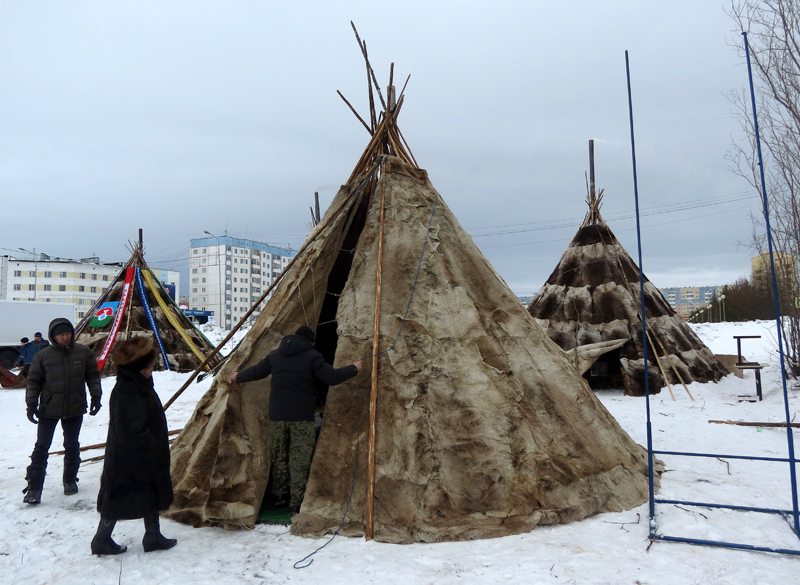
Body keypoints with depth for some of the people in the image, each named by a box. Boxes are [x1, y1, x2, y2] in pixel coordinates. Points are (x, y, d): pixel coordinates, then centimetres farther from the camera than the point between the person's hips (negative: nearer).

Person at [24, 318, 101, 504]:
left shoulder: (84, 352, -4)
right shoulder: (43, 355, -7)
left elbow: (93, 376, 3)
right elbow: (33, 381, 0)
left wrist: (96, 396, -4)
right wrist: (31, 405, -6)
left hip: (75, 409, 1)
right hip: (48, 410, -1)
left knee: (72, 446, 13)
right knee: (41, 447, 1)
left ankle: (70, 480, 29)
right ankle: (34, 487, 9)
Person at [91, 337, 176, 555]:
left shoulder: (140, 385, 4)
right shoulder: (126, 391, -27)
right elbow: (132, 430, -29)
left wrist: (156, 447, 14)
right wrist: (153, 447, -18)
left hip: (147, 457, 10)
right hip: (127, 463, -10)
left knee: (152, 495, 18)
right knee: (119, 500, 8)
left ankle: (153, 536, 31)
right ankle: (101, 540, 27)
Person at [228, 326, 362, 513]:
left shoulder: (275, 355, 10)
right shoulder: (312, 356, -7)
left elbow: (257, 371, 20)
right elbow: (332, 377, -11)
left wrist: (238, 377, 40)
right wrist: (354, 369, 4)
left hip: (277, 414, 5)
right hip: (302, 415, -5)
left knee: (279, 455, 17)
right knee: (300, 458, 0)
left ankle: (280, 496, 29)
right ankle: (297, 502, 1)